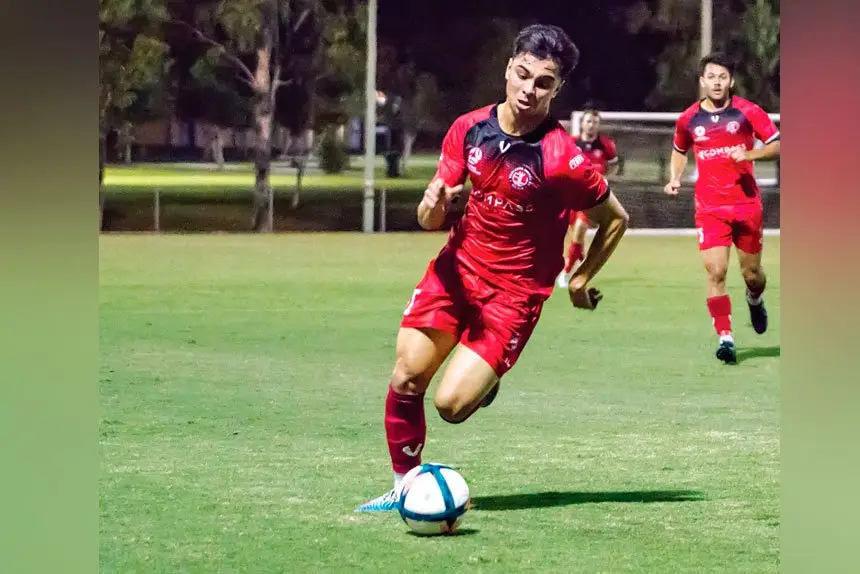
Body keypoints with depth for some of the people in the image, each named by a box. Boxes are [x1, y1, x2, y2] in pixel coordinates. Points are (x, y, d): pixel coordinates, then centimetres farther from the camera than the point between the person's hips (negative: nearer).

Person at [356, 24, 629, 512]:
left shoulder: (563, 159, -19)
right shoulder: (469, 129, -4)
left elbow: (616, 220, -5)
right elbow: (434, 217, 4)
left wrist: (581, 281, 0)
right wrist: (433, 208, -20)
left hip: (515, 290, -4)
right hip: (458, 267, 4)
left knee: (452, 404, -14)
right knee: (406, 377, -9)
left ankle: (487, 378, 22)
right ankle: (404, 488, 11)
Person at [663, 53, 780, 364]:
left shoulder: (747, 112, -4)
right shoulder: (688, 119, 3)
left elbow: (777, 144, -1)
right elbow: (679, 150, 22)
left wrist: (750, 154, -18)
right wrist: (675, 178, 5)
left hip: (747, 204, 0)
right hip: (710, 208, 0)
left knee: (752, 273, 9)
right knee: (716, 272, -14)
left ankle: (755, 300, 45)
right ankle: (725, 337, -10)